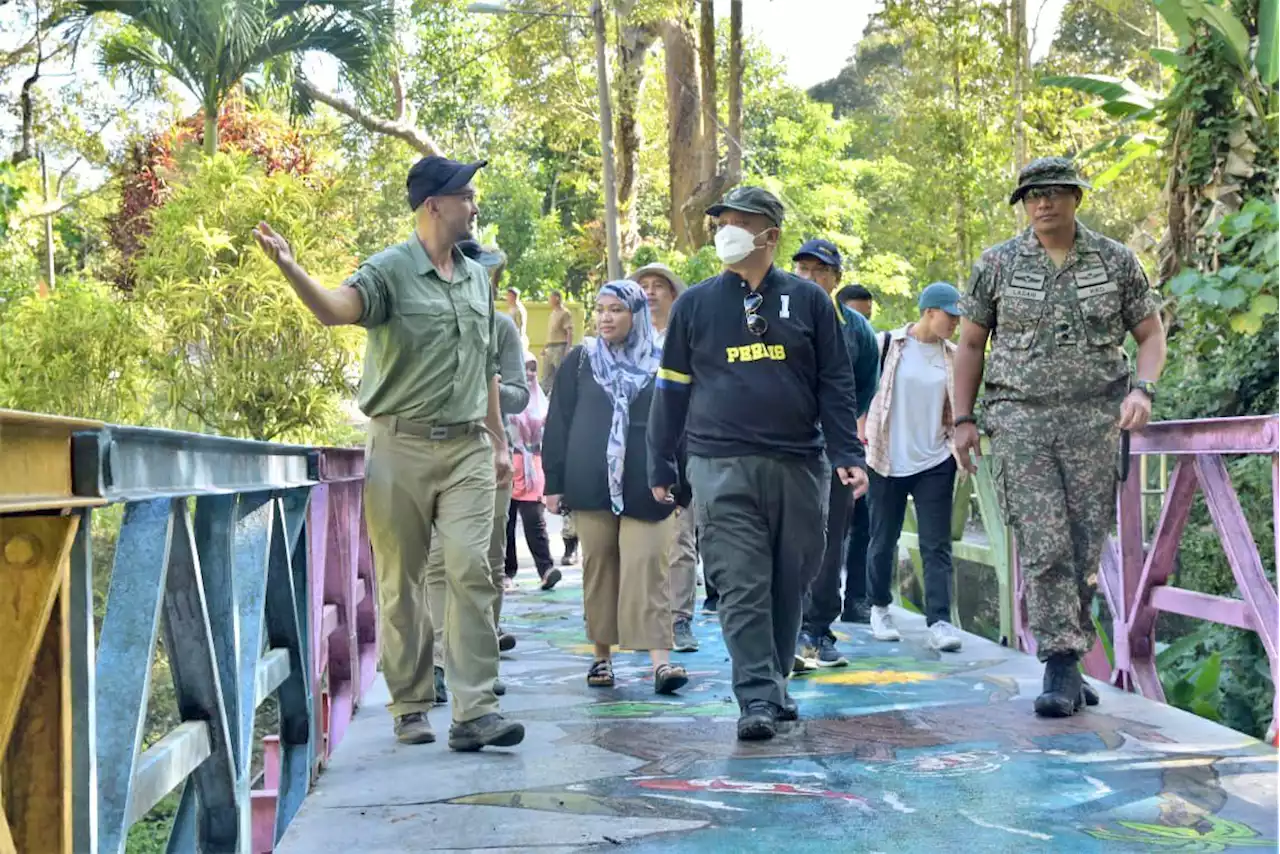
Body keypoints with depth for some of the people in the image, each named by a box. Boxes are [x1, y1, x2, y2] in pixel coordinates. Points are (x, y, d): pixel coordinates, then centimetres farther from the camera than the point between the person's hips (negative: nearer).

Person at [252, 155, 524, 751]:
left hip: (466, 446, 4)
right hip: (402, 445, -4)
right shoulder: (390, 271, -4)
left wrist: (498, 442, 20)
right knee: (401, 581, 4)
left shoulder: (476, 278, 14)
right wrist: (291, 269, -44)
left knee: (471, 571, -7)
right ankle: (411, 707, 17)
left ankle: (474, 711, -6)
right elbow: (336, 308, -25)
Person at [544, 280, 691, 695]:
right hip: (591, 485, 1)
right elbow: (558, 422, 8)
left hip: (645, 486, -1)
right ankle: (602, 655, 16)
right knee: (598, 566, 6)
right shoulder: (579, 362, 8)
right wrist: (554, 481, 3)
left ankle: (660, 659, -13)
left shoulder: (661, 364, 6)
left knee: (647, 564, -9)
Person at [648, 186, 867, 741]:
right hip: (721, 466, -1)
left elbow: (835, 383, 9)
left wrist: (847, 455, 0)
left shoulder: (807, 301, 8)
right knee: (741, 586, -8)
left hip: (798, 465, 1)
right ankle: (757, 699, -7)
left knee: (789, 584, 8)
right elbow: (672, 389, 12)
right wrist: (661, 467, 11)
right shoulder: (695, 304, 9)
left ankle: (775, 683, 23)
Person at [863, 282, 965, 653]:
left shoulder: (952, 356, 7)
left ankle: (939, 622, -6)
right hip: (888, 460, -2)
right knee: (884, 540, 9)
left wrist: (959, 441, 3)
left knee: (937, 545, -4)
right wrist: (862, 441, -2)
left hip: (935, 462, 2)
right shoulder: (887, 345, -4)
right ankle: (880, 608, 29)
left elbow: (956, 407, 16)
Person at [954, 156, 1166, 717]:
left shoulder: (1116, 261, 8)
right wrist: (963, 419, 4)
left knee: (1086, 547, 2)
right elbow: (970, 345, 11)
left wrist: (1142, 388, -7)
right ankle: (1061, 666, -7)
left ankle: (1067, 659, 15)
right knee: (1043, 545, -10)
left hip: (1094, 419, 1)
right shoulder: (996, 265, 7)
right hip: (1020, 421, -1)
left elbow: (1151, 334, 12)